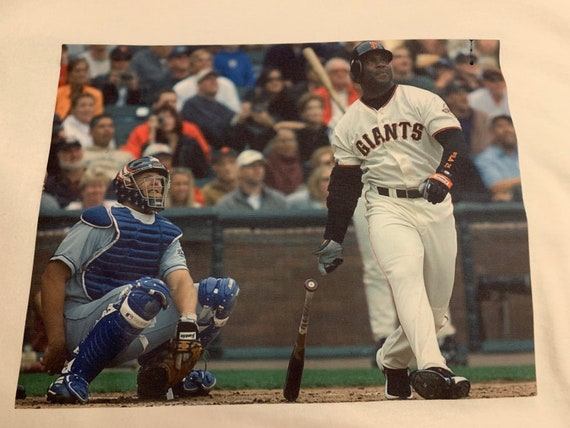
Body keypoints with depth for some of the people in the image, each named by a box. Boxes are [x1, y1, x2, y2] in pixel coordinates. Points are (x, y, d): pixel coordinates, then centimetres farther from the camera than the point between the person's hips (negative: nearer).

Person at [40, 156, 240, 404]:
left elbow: (180, 280, -7)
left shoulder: (168, 234, 11)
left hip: (126, 341, 6)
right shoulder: (104, 221, -7)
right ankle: (73, 375, -25)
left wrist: (188, 322, -29)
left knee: (224, 290, -2)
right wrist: (56, 343, -20)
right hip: (80, 328, -6)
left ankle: (159, 371, 4)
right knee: (150, 289, -37)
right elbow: (53, 276, -12)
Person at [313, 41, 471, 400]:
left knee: (437, 303, 0)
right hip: (387, 209, -1)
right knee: (406, 277, -28)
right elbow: (344, 184, 14)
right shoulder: (348, 125, 12)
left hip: (435, 206, 1)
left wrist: (442, 176, -30)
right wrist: (333, 240, 9)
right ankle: (433, 368, -42)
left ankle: (392, 361, 24)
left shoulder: (423, 101, 4)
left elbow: (455, 141, -9)